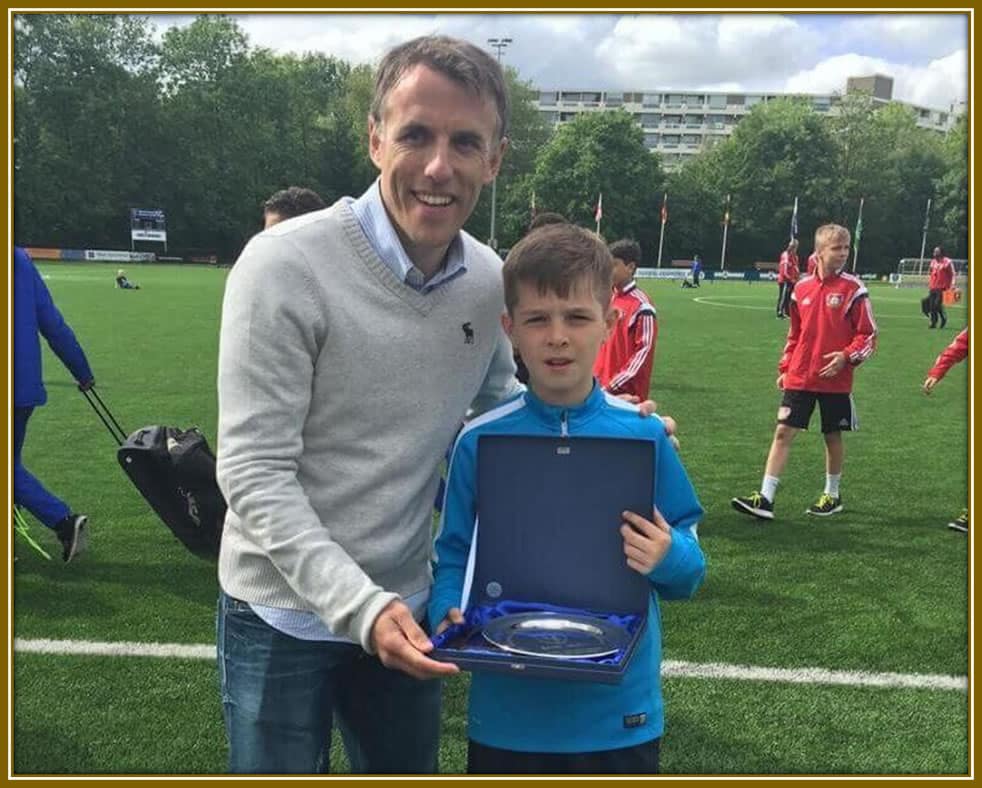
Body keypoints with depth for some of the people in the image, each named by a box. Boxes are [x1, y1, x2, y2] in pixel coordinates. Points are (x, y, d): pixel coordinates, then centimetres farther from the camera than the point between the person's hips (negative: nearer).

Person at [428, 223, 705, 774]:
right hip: (507, 715, 0)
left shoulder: (646, 437, -6)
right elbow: (455, 556, 2)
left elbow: (688, 566, 1)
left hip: (620, 715, 0)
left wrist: (669, 558, -21)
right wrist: (448, 611, -16)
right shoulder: (481, 441, -6)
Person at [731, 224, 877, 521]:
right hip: (799, 378, 3)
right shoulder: (802, 288, 5)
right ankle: (765, 498, -3)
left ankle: (832, 496, 29)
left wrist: (847, 357, -20)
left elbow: (868, 335, -4)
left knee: (832, 436, 10)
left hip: (835, 381, -3)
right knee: (783, 432, -3)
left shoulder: (853, 288, -6)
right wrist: (785, 368, 13)